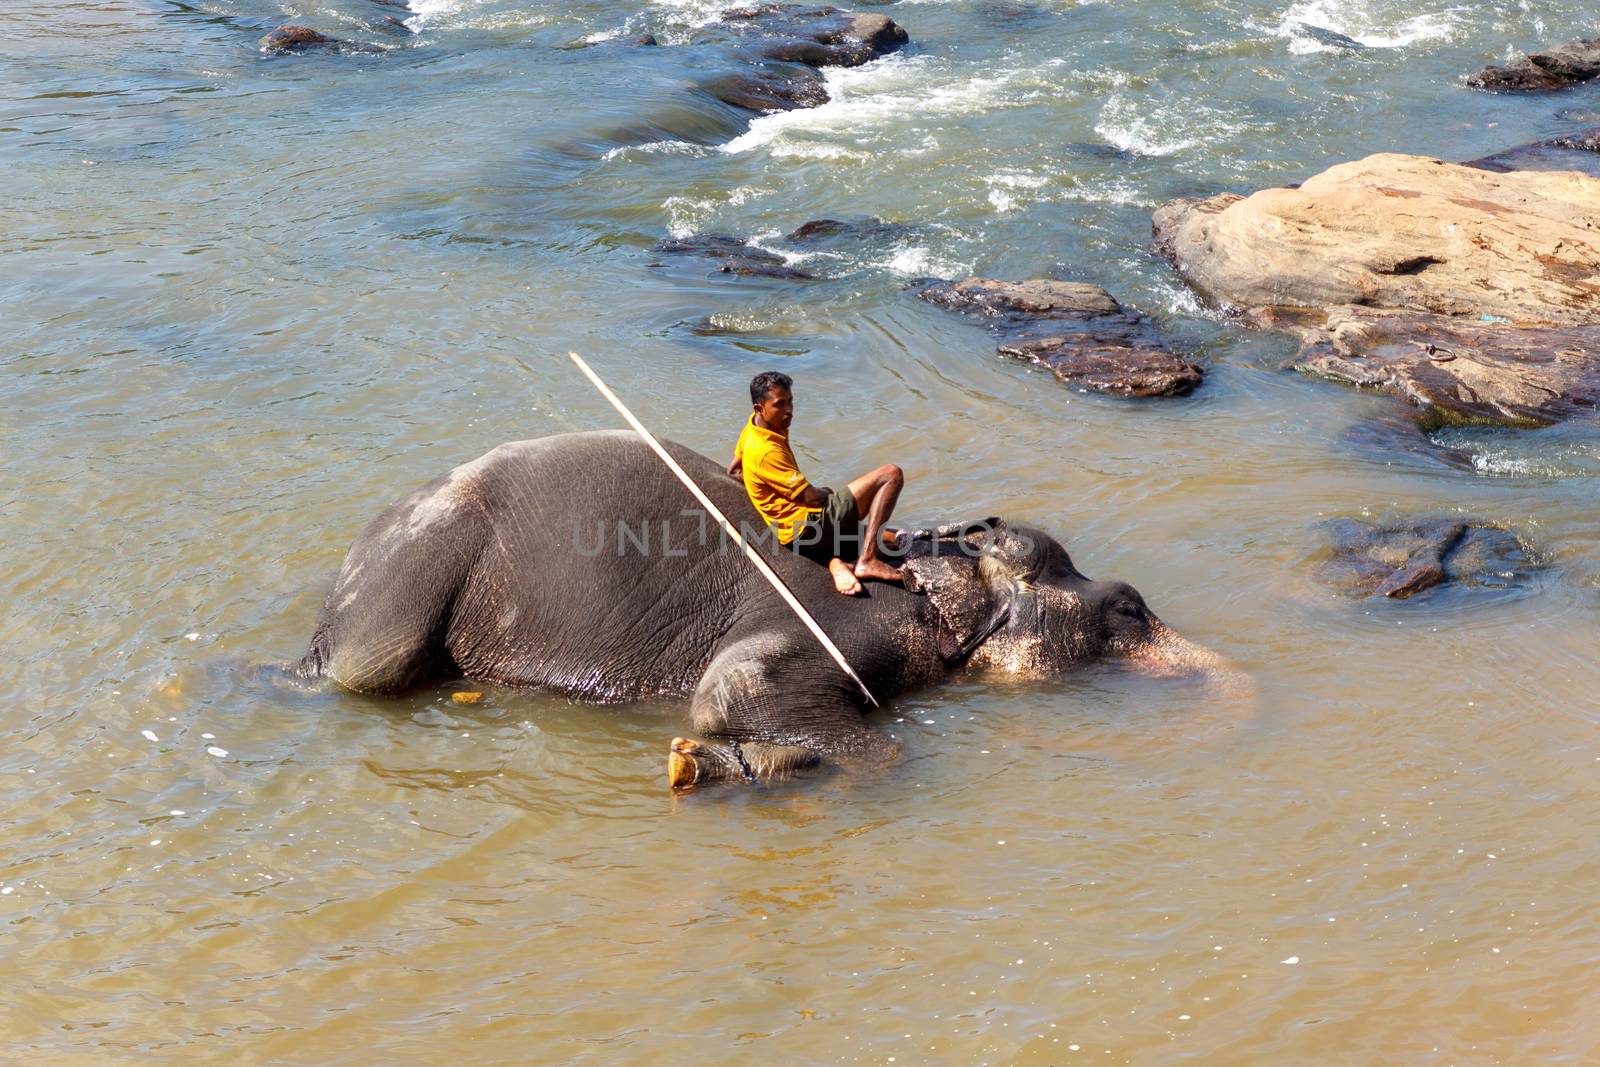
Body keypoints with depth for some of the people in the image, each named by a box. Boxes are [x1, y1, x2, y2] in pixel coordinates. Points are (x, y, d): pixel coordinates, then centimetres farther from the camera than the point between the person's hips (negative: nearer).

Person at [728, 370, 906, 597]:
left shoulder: (752, 429, 8)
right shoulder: (767, 451, -22)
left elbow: (733, 471, 27)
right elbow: (812, 497, -17)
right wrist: (827, 493, 4)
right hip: (809, 525, -10)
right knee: (891, 474, -13)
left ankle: (836, 563, 3)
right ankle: (867, 560, -18)